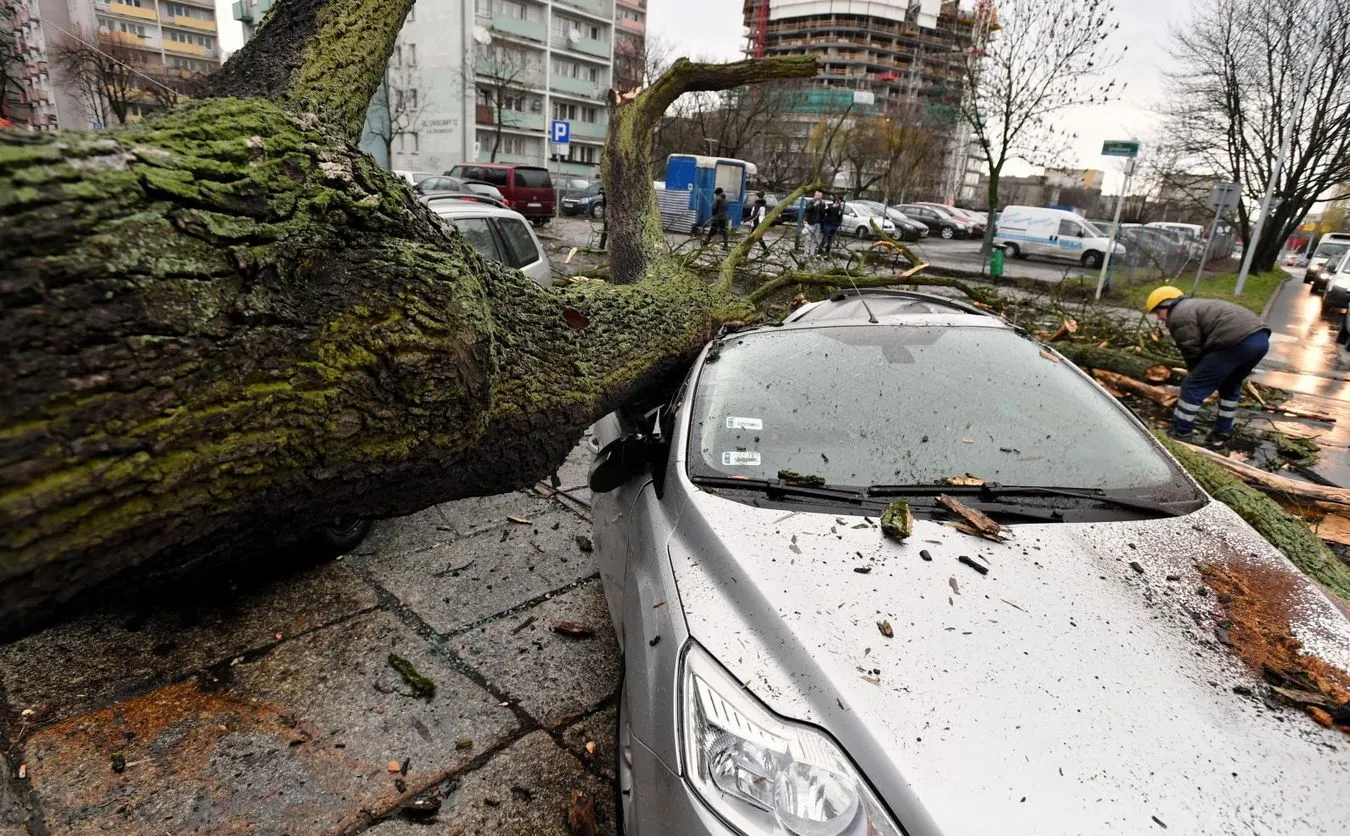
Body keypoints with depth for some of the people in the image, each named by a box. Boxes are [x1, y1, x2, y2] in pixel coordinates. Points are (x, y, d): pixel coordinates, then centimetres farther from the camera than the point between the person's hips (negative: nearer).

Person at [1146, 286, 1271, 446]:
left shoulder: (1179, 316, 1)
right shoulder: (1195, 306, 33)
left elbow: (1193, 352, 0)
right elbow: (1204, 346, 30)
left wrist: (1196, 377, 15)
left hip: (1237, 342, -10)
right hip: (1261, 337, 10)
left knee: (1193, 386, 0)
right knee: (1230, 385, 28)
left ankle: (1180, 432, 7)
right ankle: (1222, 433, 33)